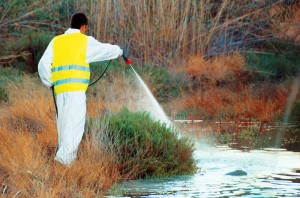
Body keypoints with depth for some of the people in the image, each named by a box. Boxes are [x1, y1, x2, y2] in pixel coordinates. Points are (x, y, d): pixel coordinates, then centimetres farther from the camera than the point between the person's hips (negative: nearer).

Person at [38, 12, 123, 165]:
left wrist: (49, 83, 19)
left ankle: (65, 156, 11)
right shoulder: (85, 41, 5)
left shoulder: (56, 41, 14)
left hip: (60, 89, 5)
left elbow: (43, 64, 6)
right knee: (75, 123, -9)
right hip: (76, 89, -5)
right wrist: (118, 51, 38)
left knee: (64, 124, 11)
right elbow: (106, 50, 18)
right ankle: (64, 156, -23)